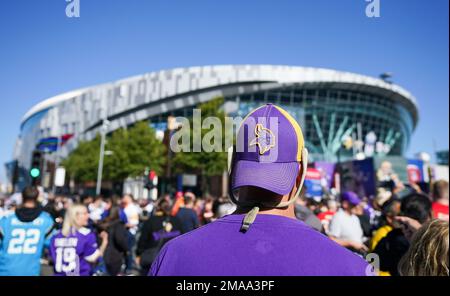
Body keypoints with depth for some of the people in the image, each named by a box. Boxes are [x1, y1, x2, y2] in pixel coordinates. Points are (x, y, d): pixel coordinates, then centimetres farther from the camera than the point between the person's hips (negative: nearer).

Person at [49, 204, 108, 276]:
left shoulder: (56, 235, 3)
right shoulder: (87, 235, -13)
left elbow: (52, 258, 10)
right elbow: (92, 258, -10)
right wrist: (104, 243, -4)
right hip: (81, 273, -5)